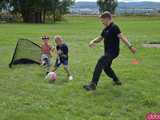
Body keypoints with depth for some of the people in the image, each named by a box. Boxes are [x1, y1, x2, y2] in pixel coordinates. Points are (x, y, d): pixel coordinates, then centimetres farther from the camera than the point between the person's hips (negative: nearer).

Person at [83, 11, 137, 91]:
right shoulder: (105, 29, 13)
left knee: (100, 63, -23)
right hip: (108, 52, 10)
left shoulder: (114, 27, -13)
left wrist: (130, 46, -30)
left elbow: (122, 37, -21)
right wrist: (93, 41, 1)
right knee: (106, 67, 22)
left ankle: (93, 84, -25)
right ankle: (116, 80, 41)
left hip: (113, 52, -10)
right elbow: (100, 38, 22)